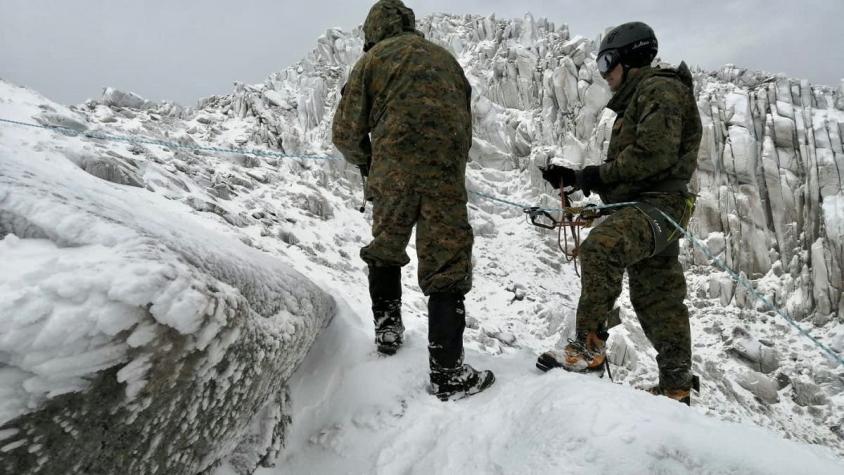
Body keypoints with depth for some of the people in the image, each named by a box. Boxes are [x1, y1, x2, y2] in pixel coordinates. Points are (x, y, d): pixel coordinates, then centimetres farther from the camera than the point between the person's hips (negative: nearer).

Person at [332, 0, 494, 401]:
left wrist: (363, 160, 25)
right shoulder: (444, 57, 23)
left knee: (385, 248, 24)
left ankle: (387, 327, 31)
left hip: (393, 170, -1)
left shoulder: (373, 59, 12)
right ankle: (448, 374, 4)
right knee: (447, 270, 3)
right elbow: (465, 121, 23)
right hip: (447, 172, 2)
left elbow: (346, 133, 6)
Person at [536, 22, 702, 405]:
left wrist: (597, 175, -12)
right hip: (639, 206, 10)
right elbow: (620, 172, 25)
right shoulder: (636, 100, 26)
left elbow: (654, 154, -20)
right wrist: (573, 178, 16)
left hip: (657, 204, -10)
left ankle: (590, 347, -28)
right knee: (656, 302, 11)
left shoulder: (660, 89, -4)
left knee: (600, 247, -34)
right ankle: (676, 389, 20)